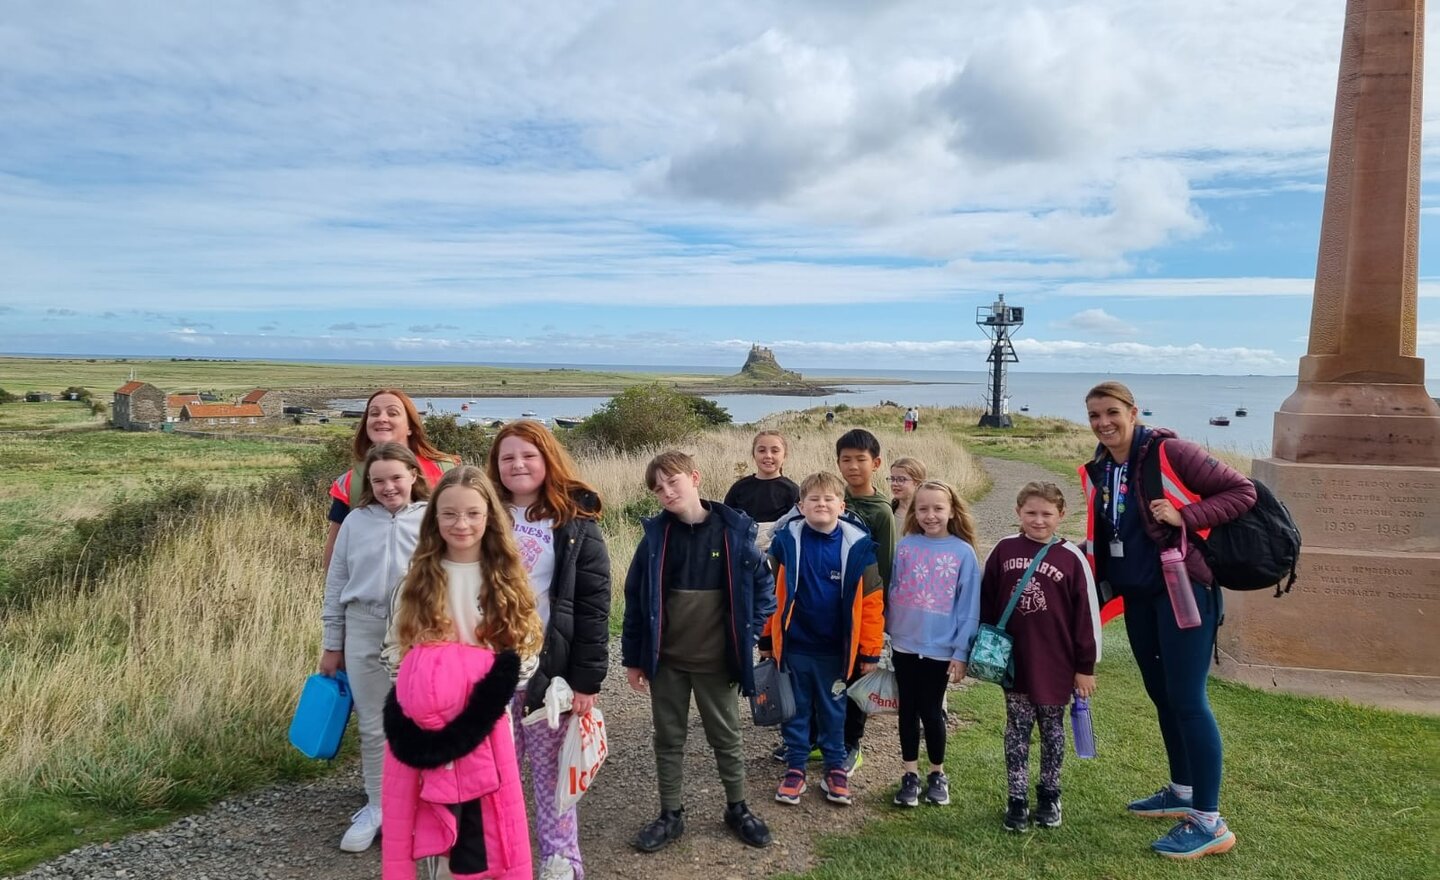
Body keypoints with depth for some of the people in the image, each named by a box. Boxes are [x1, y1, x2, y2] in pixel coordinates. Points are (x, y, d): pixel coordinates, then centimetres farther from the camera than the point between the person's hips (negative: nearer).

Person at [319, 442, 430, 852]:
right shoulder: (356, 521, 4)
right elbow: (337, 583, 9)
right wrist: (332, 644, 9)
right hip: (364, 631, 3)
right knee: (373, 725, 12)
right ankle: (377, 805, 28)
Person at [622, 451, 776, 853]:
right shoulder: (655, 534, -5)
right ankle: (671, 814, 30)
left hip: (716, 661, -1)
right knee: (668, 739, 14)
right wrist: (632, 657, 1)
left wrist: (747, 635, -5)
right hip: (666, 660, 2)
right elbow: (636, 597, 1)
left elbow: (763, 585, 0)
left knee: (726, 738, 15)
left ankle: (737, 809, 34)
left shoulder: (734, 530, -10)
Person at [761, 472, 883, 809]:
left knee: (833, 710, 15)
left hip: (835, 649, 0)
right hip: (794, 645, 0)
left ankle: (835, 768, 30)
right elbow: (769, 591, -1)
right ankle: (795, 768, 27)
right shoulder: (786, 540, -8)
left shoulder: (858, 545, -9)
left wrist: (869, 651, -4)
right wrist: (766, 638, 3)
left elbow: (871, 601, -5)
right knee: (796, 709, 13)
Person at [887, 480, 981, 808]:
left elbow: (969, 607, -6)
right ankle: (910, 775, 25)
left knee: (931, 711, 9)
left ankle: (937, 774, 30)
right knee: (908, 710, 12)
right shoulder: (905, 547, -3)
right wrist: (885, 633, 6)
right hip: (904, 645, 2)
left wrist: (961, 651, -8)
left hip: (940, 648, -2)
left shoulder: (963, 552, -9)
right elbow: (892, 592, 5)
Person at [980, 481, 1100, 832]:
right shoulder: (1004, 550, -2)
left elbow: (1086, 614, -4)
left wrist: (1086, 666, -2)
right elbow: (986, 603, 5)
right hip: (1013, 662, 1)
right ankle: (1017, 799, 18)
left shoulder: (1072, 558, -8)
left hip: (1056, 666, -1)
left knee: (1052, 731, 14)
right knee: (1017, 731, 9)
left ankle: (1049, 796, 29)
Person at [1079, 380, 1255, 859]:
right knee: (1161, 693, 17)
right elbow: (1100, 537, 16)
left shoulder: (1169, 452, -15)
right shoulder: (1098, 470, 7)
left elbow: (1242, 491, -14)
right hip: (1136, 595, 8)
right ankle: (1182, 792, 33)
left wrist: (1184, 516, -24)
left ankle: (1210, 823, 4)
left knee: (1187, 698, -6)